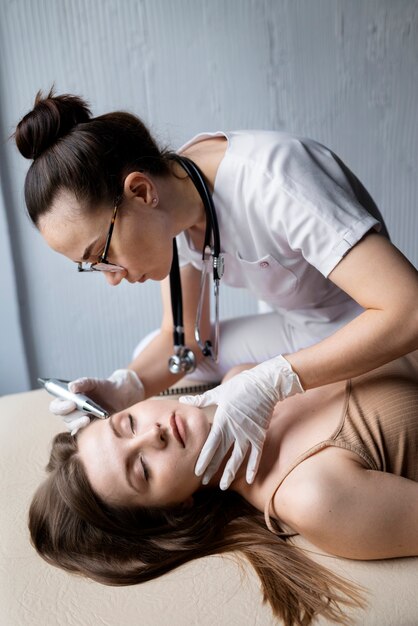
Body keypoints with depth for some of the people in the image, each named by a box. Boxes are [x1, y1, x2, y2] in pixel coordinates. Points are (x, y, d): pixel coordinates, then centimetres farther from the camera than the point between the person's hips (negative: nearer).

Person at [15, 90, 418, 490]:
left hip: (372, 339, -6)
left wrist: (270, 382, -41)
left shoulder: (270, 182, -34)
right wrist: (127, 386, -22)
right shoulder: (171, 199, -10)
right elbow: (184, 337, -3)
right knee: (146, 354, 2)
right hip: (298, 331, 6)